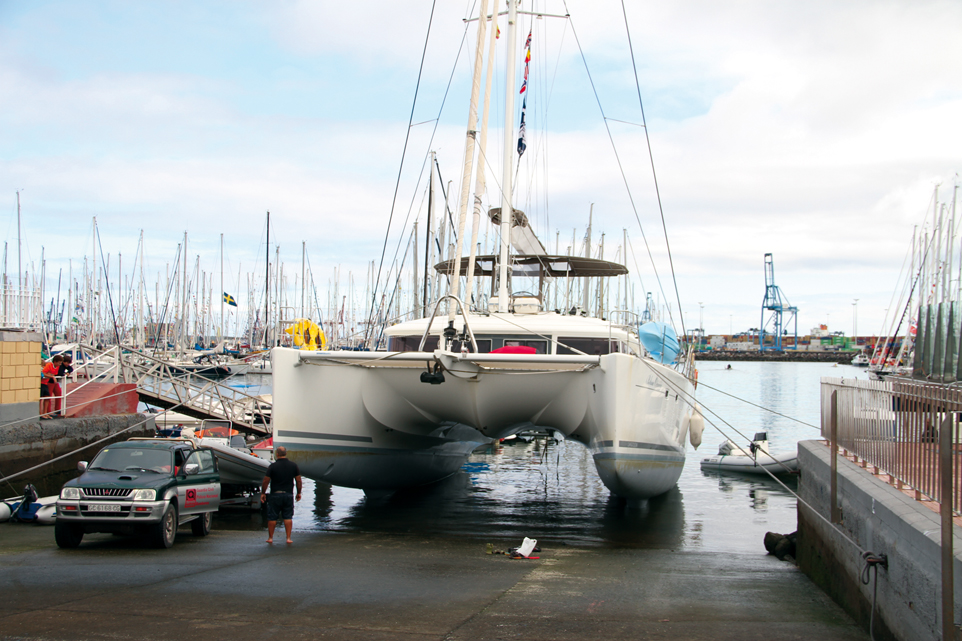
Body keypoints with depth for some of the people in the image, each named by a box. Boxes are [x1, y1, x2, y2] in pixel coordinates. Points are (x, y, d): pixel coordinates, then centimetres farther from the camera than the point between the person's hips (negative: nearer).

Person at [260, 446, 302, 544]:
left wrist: (263, 493, 5)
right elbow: (298, 480, 3)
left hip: (275, 495, -2)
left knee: (272, 517, 8)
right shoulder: (293, 465, -1)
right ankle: (288, 538, 4)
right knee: (288, 517, 7)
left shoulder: (273, 466, -10)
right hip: (289, 495, 2)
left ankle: (270, 537, 17)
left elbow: (266, 481, -8)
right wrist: (299, 493, 14)